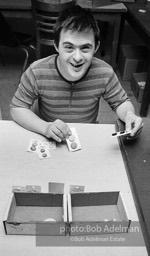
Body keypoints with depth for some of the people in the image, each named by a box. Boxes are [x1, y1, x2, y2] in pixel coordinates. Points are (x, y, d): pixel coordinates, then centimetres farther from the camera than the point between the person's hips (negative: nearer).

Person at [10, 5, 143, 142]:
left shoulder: (105, 73, -16)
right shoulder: (37, 72, -20)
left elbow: (121, 102, 0)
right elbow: (17, 108, -10)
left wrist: (129, 114, -24)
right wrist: (45, 127, -27)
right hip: (49, 141, -2)